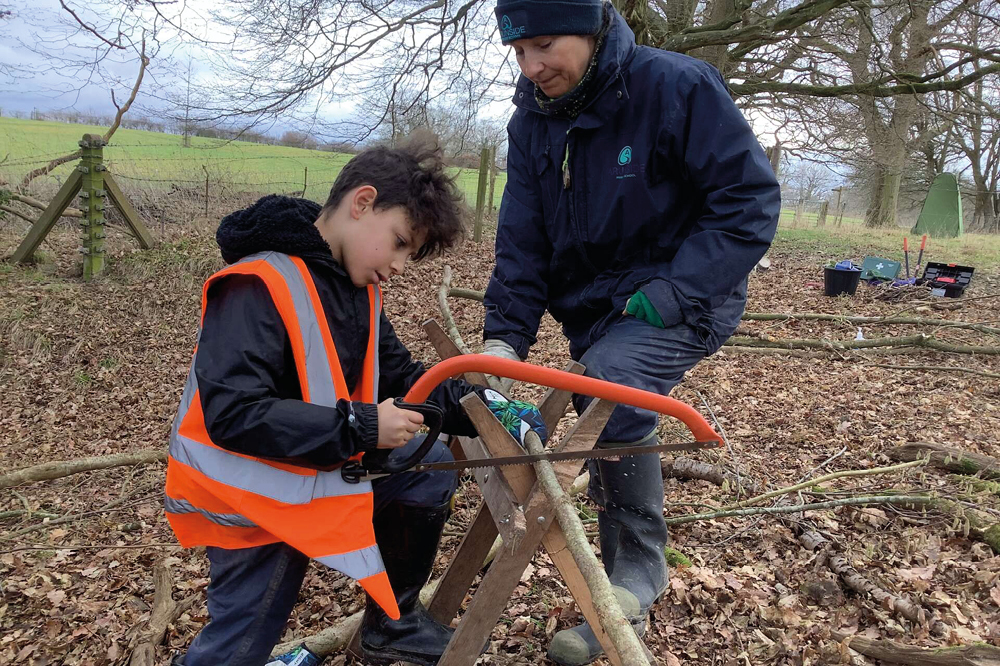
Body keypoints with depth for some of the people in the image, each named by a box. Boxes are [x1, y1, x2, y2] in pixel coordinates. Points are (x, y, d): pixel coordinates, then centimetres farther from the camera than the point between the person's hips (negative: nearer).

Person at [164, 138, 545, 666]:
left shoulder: (358, 288, 1)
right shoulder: (258, 286, -26)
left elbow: (402, 377, 4)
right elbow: (232, 414, -32)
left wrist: (481, 408, -10)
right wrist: (360, 428, -31)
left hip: (322, 467, 8)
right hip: (247, 493, -8)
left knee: (431, 470, 5)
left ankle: (391, 623, 22)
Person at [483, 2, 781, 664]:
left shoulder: (677, 86, -19)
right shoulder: (532, 121, -2)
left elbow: (751, 196, -18)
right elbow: (521, 242, -4)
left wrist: (676, 291, -25)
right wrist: (505, 336, -16)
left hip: (684, 303, -6)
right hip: (594, 311, 7)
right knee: (609, 444, 13)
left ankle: (638, 574, -12)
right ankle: (627, 582, 35)